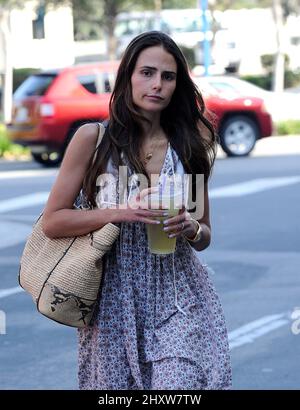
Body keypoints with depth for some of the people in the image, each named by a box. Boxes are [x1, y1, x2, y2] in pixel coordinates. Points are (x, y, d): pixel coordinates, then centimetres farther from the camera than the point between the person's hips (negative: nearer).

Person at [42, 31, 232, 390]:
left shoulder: (189, 145, 5)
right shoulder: (93, 138, -3)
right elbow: (52, 222, -4)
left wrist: (190, 227, -10)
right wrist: (121, 212, -16)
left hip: (177, 294, 2)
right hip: (115, 298, -1)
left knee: (183, 385, -12)